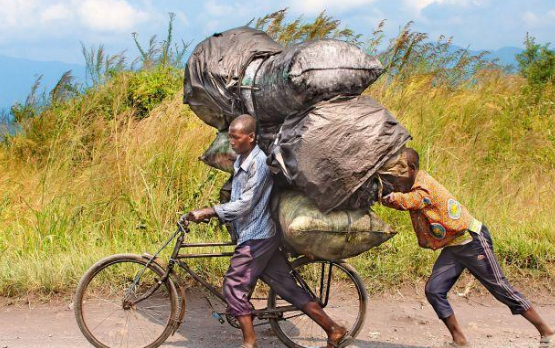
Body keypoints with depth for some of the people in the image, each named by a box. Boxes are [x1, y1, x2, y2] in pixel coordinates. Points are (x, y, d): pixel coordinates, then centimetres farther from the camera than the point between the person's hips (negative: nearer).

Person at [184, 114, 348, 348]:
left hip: (256, 238, -9)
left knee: (234, 286, -6)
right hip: (256, 235, 9)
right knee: (286, 286, 9)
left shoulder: (258, 163, -18)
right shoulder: (241, 161, 12)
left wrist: (207, 212, -23)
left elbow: (244, 204, -23)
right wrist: (210, 213, 14)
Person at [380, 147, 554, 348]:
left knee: (501, 289, -1)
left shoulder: (424, 188, -24)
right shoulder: (413, 185, 3)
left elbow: (404, 201, -39)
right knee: (433, 290, -5)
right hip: (452, 248, 8)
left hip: (473, 242, -8)